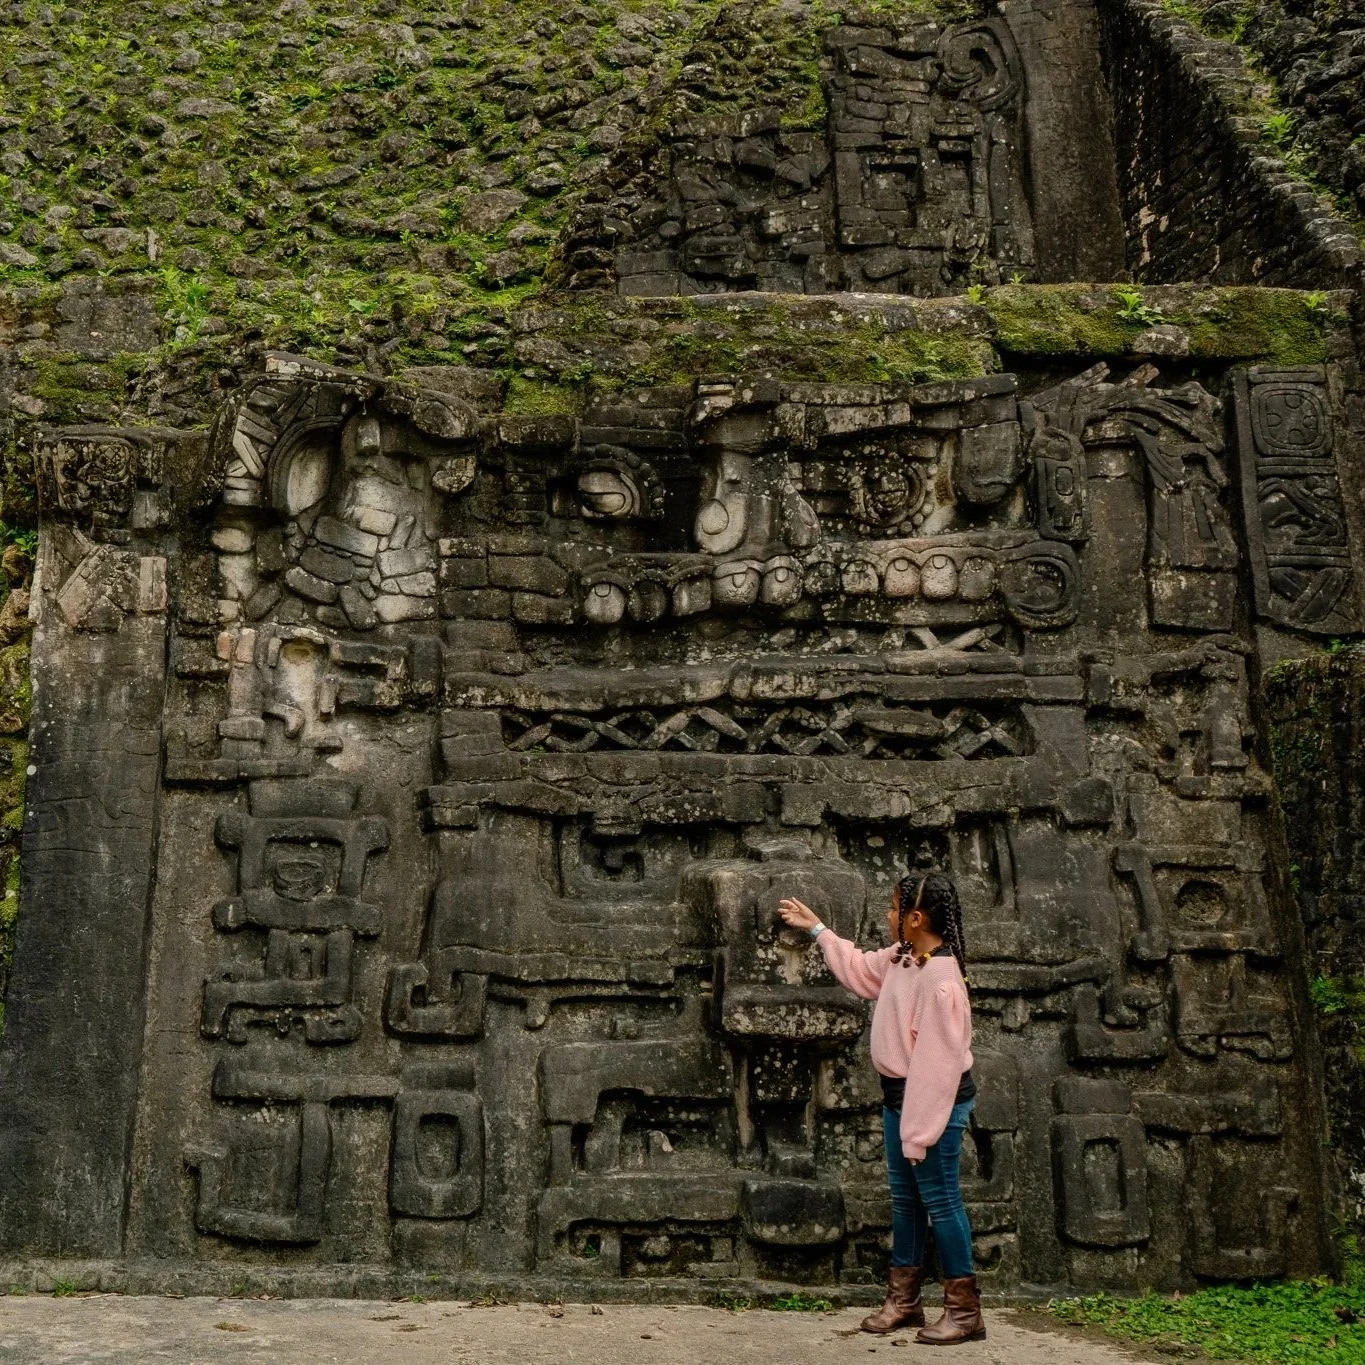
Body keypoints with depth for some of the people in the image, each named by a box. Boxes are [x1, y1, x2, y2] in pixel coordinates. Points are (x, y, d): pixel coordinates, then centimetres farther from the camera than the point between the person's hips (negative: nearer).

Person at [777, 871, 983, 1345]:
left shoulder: (940, 978, -26)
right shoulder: (901, 958, 3)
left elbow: (938, 1061, -26)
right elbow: (861, 970, 25)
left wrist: (921, 1130, -24)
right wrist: (816, 929, 27)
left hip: (935, 1101, -10)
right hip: (900, 1095, 10)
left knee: (939, 1198, -1)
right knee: (904, 1197, 17)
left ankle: (964, 1311, 11)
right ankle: (904, 1300, 29)